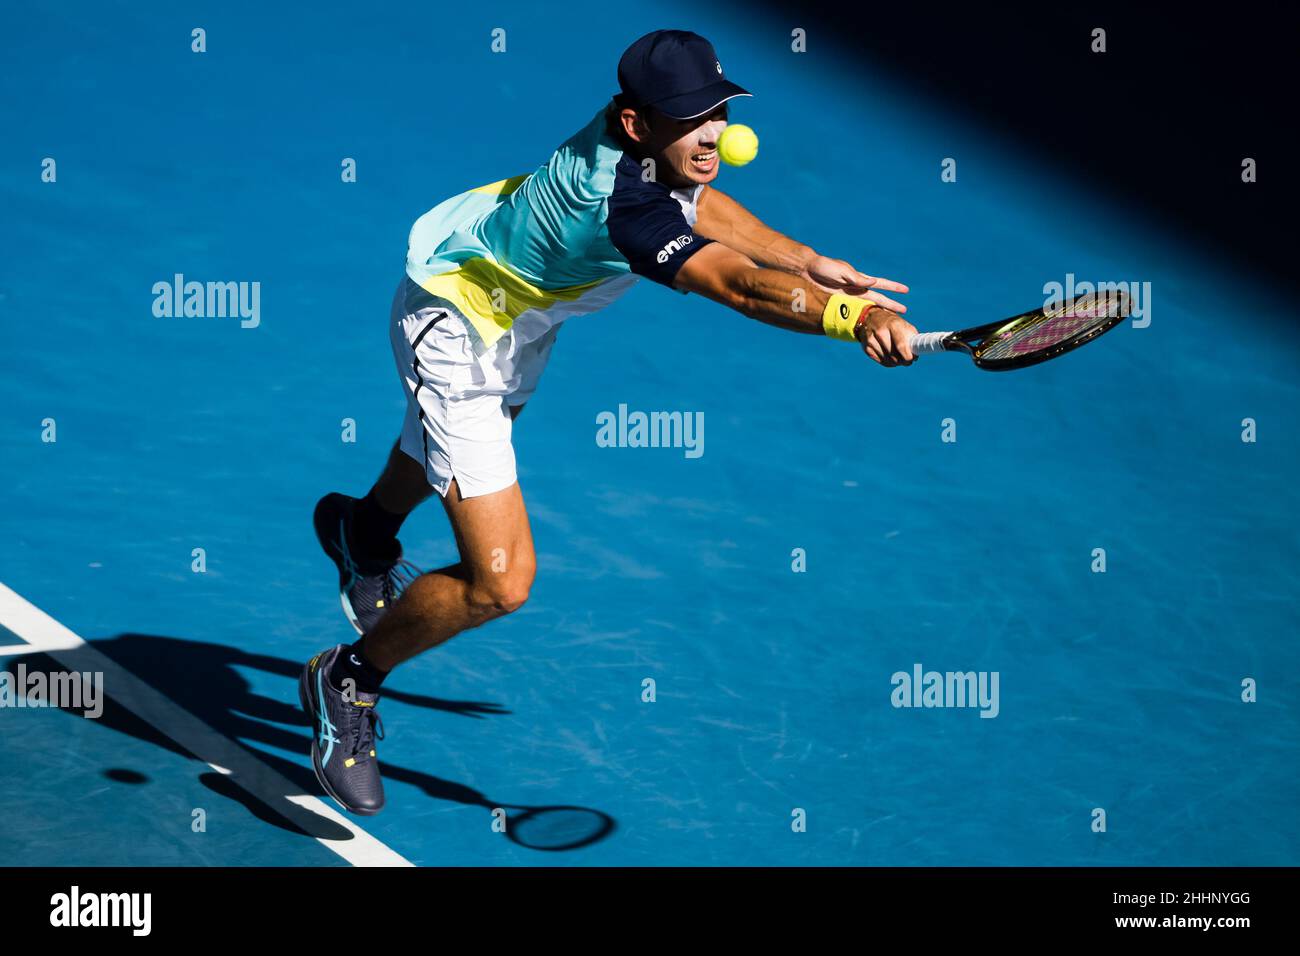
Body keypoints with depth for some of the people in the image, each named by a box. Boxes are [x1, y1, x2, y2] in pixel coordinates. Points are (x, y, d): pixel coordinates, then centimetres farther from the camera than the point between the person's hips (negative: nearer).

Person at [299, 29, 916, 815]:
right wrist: (855, 316, -69)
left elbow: (694, 204, 5)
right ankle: (349, 683, 10)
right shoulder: (619, 204, -43)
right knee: (500, 584, -16)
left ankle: (368, 532, 73)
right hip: (457, 329, -10)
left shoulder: (660, 145, -17)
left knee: (461, 438, 40)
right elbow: (739, 285, -55)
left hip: (519, 311, 10)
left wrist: (811, 262, -2)